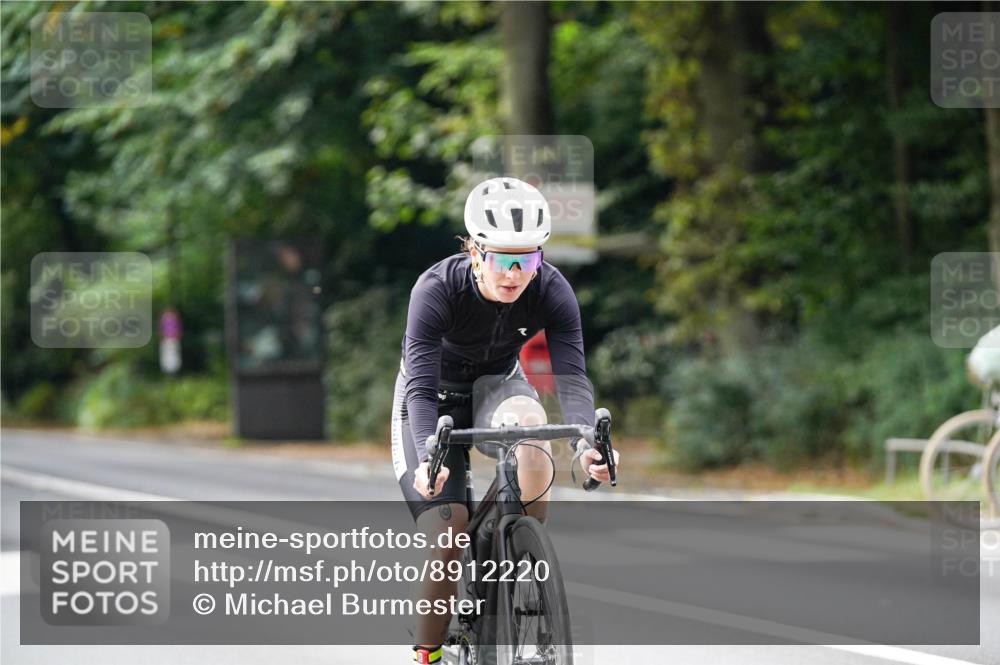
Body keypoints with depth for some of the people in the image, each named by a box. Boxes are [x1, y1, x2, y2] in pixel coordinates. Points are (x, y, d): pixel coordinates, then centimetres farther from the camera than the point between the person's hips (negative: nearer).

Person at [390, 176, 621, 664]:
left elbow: (571, 377, -30)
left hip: (497, 384, 2)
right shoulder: (437, 289, -31)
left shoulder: (552, 291, -24)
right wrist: (429, 457, -54)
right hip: (437, 395, -2)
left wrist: (588, 445, -49)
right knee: (447, 538, -17)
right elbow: (421, 386, -36)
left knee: (529, 426, -35)